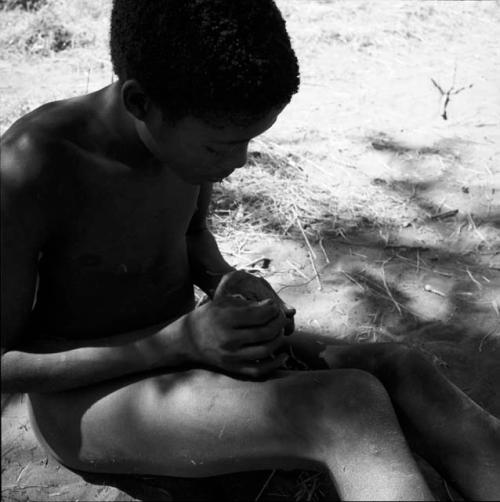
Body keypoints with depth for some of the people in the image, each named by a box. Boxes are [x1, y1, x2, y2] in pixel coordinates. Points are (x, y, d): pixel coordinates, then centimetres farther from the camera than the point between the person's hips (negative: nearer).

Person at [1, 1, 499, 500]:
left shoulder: (191, 128, -6)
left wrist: (226, 283, -8)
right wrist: (180, 341, -25)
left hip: (181, 357, 6)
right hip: (85, 401, -6)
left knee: (398, 368, -16)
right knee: (349, 409, -29)